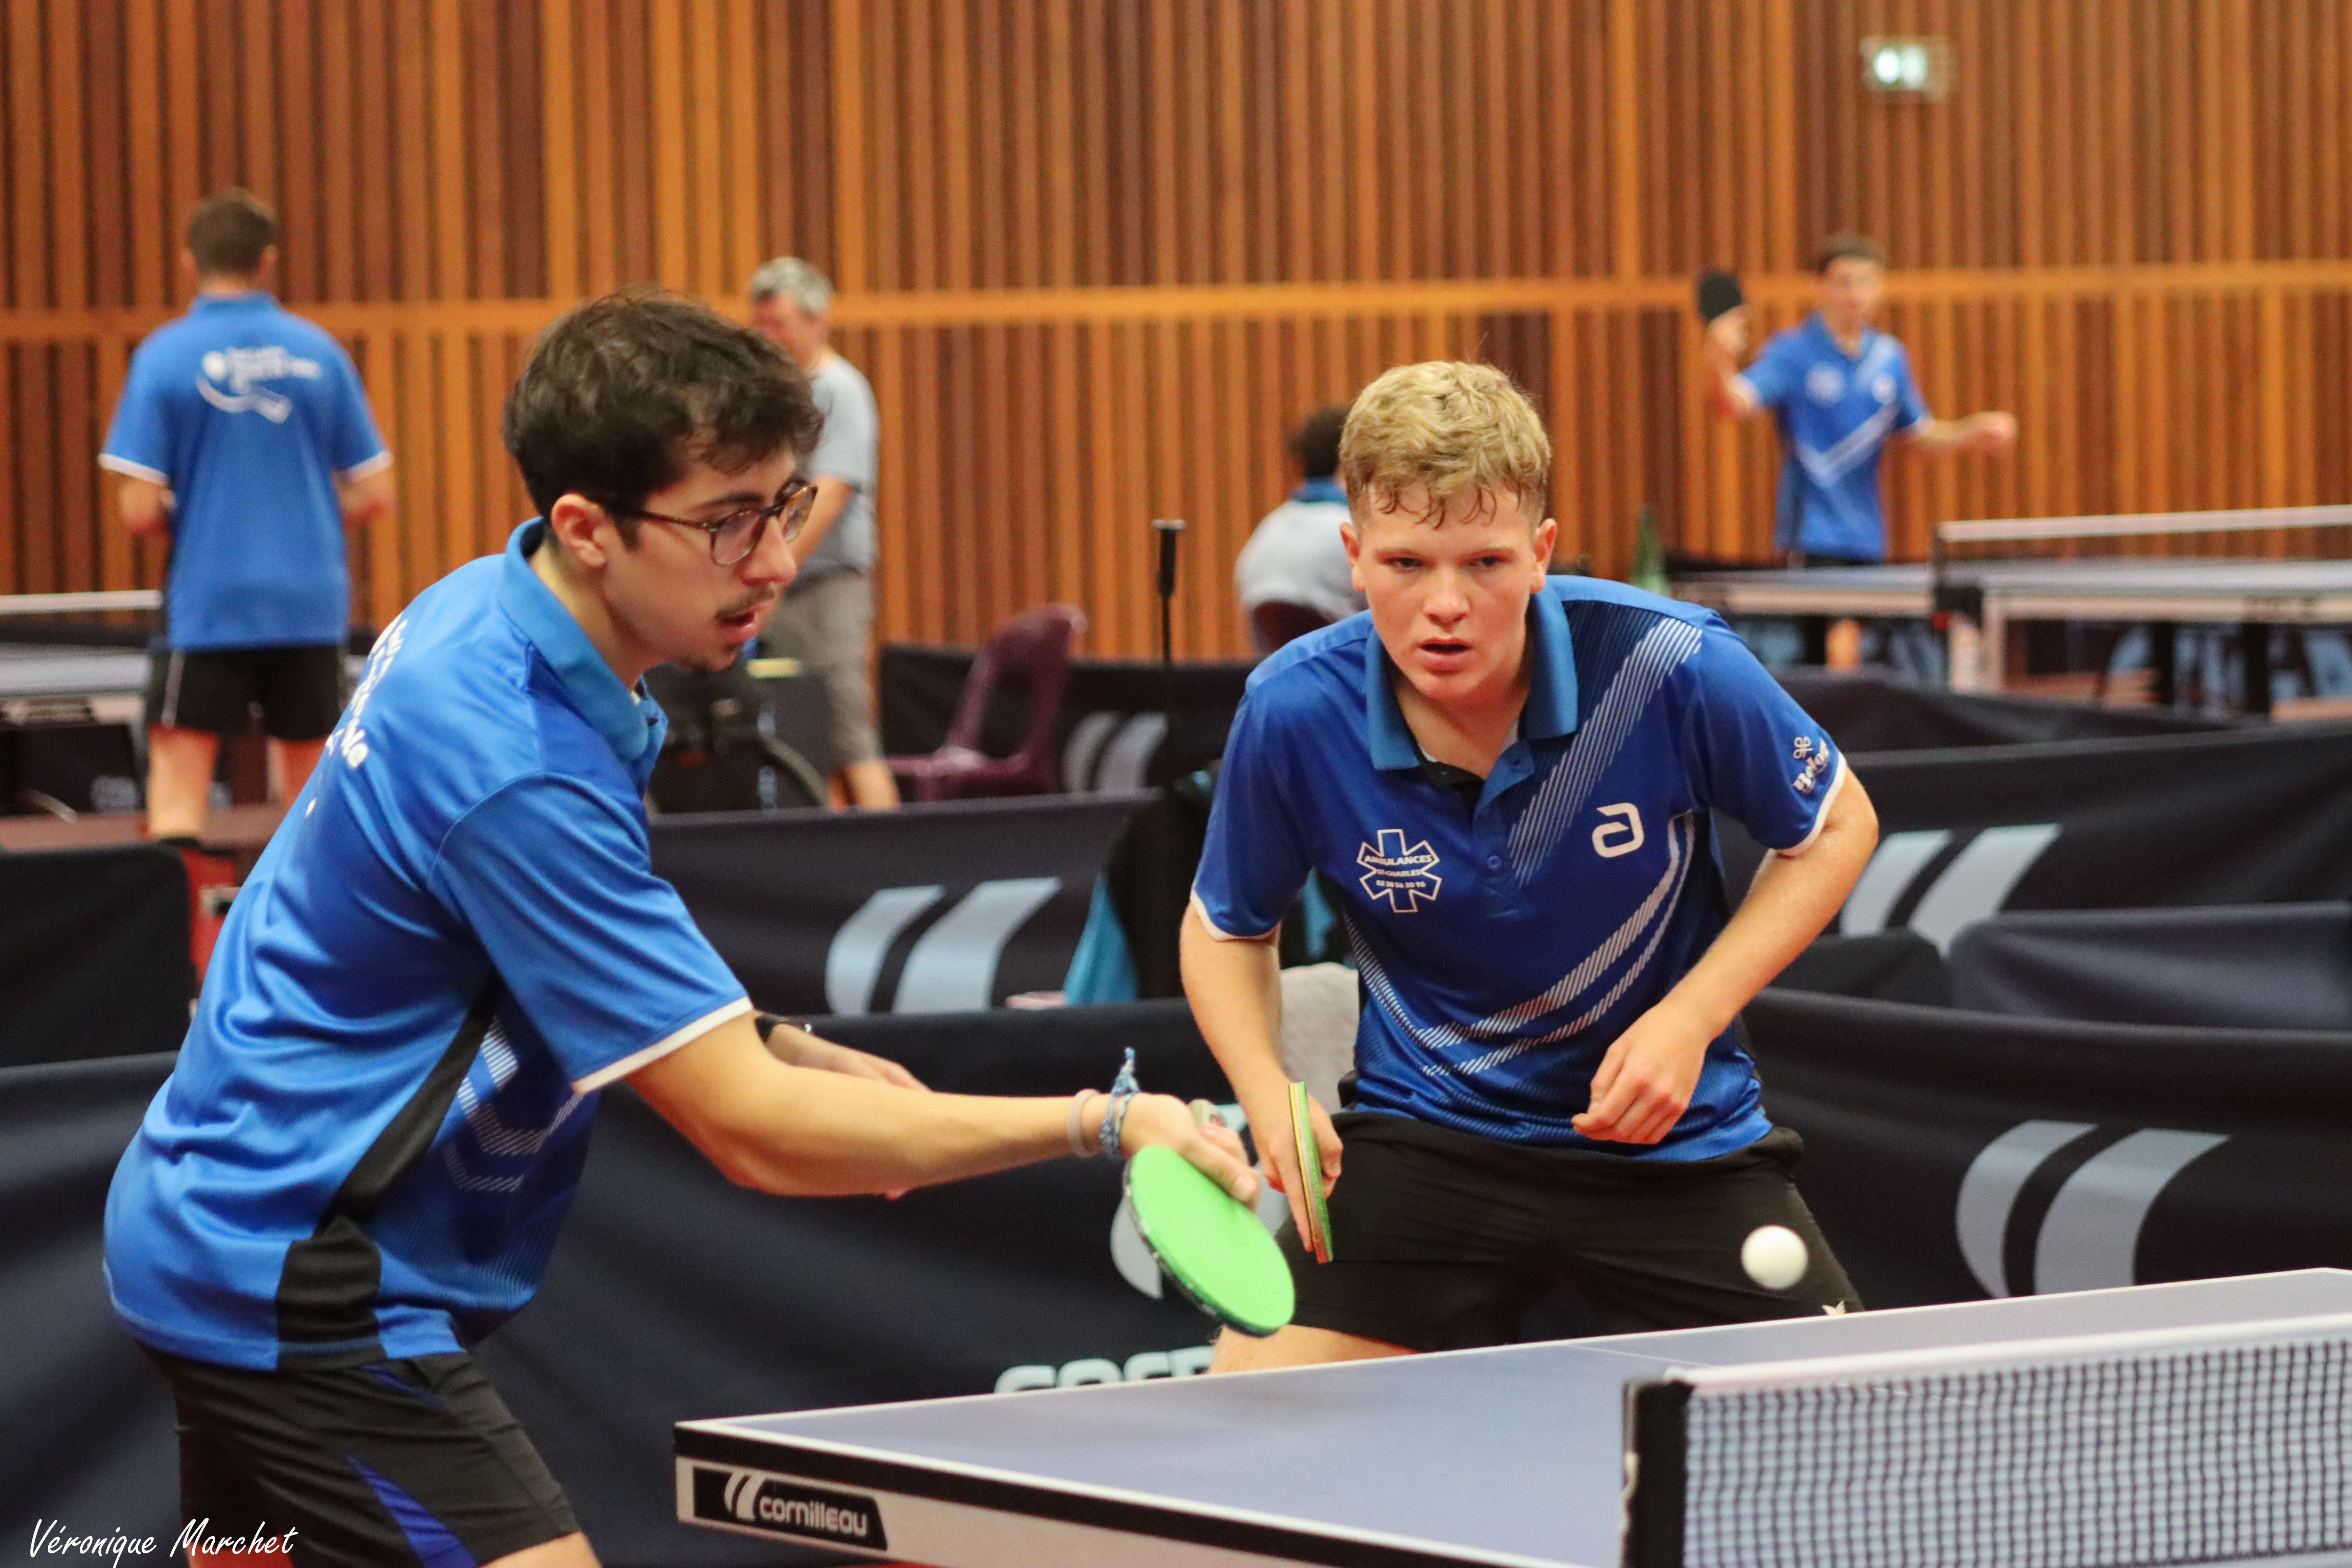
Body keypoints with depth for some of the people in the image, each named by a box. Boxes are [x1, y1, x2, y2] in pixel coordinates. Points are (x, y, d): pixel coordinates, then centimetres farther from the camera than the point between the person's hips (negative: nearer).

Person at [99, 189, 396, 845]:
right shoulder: (318, 353, 2)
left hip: (207, 606, -3)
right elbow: (374, 494, 4)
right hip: (311, 601, 3)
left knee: (177, 794, -1)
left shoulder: (164, 356, -5)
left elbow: (139, 509, -8)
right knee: (313, 797, 11)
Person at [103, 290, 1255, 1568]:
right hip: (300, 1290, -11)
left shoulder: (484, 610, 3)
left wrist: (780, 1049, 6)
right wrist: (1098, 1122, -22)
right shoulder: (515, 769, -27)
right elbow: (753, 1133, -25)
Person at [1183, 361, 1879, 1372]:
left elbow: (1836, 827, -3)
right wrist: (1269, 1094, -17)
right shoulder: (1294, 714, -17)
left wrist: (1689, 1018, -16)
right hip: (1424, 1140, 0)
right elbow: (1226, 929, 3)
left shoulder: (1669, 667, -22)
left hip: (1669, 1137, 0)